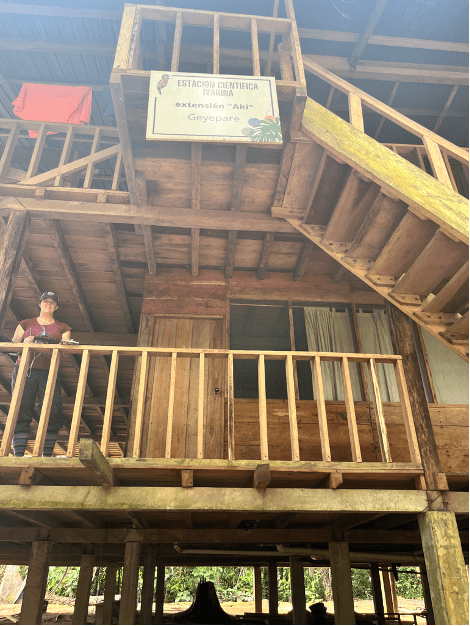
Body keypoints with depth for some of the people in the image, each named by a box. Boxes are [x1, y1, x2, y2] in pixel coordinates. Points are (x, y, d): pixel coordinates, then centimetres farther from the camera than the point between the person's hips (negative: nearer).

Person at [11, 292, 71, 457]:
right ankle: (18, 455, -5)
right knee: (21, 412, -8)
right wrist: (25, 344, -10)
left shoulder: (62, 328, 17)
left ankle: (47, 455, -3)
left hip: (49, 372, 0)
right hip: (24, 370, 0)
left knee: (53, 412, -10)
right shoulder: (25, 324, 19)